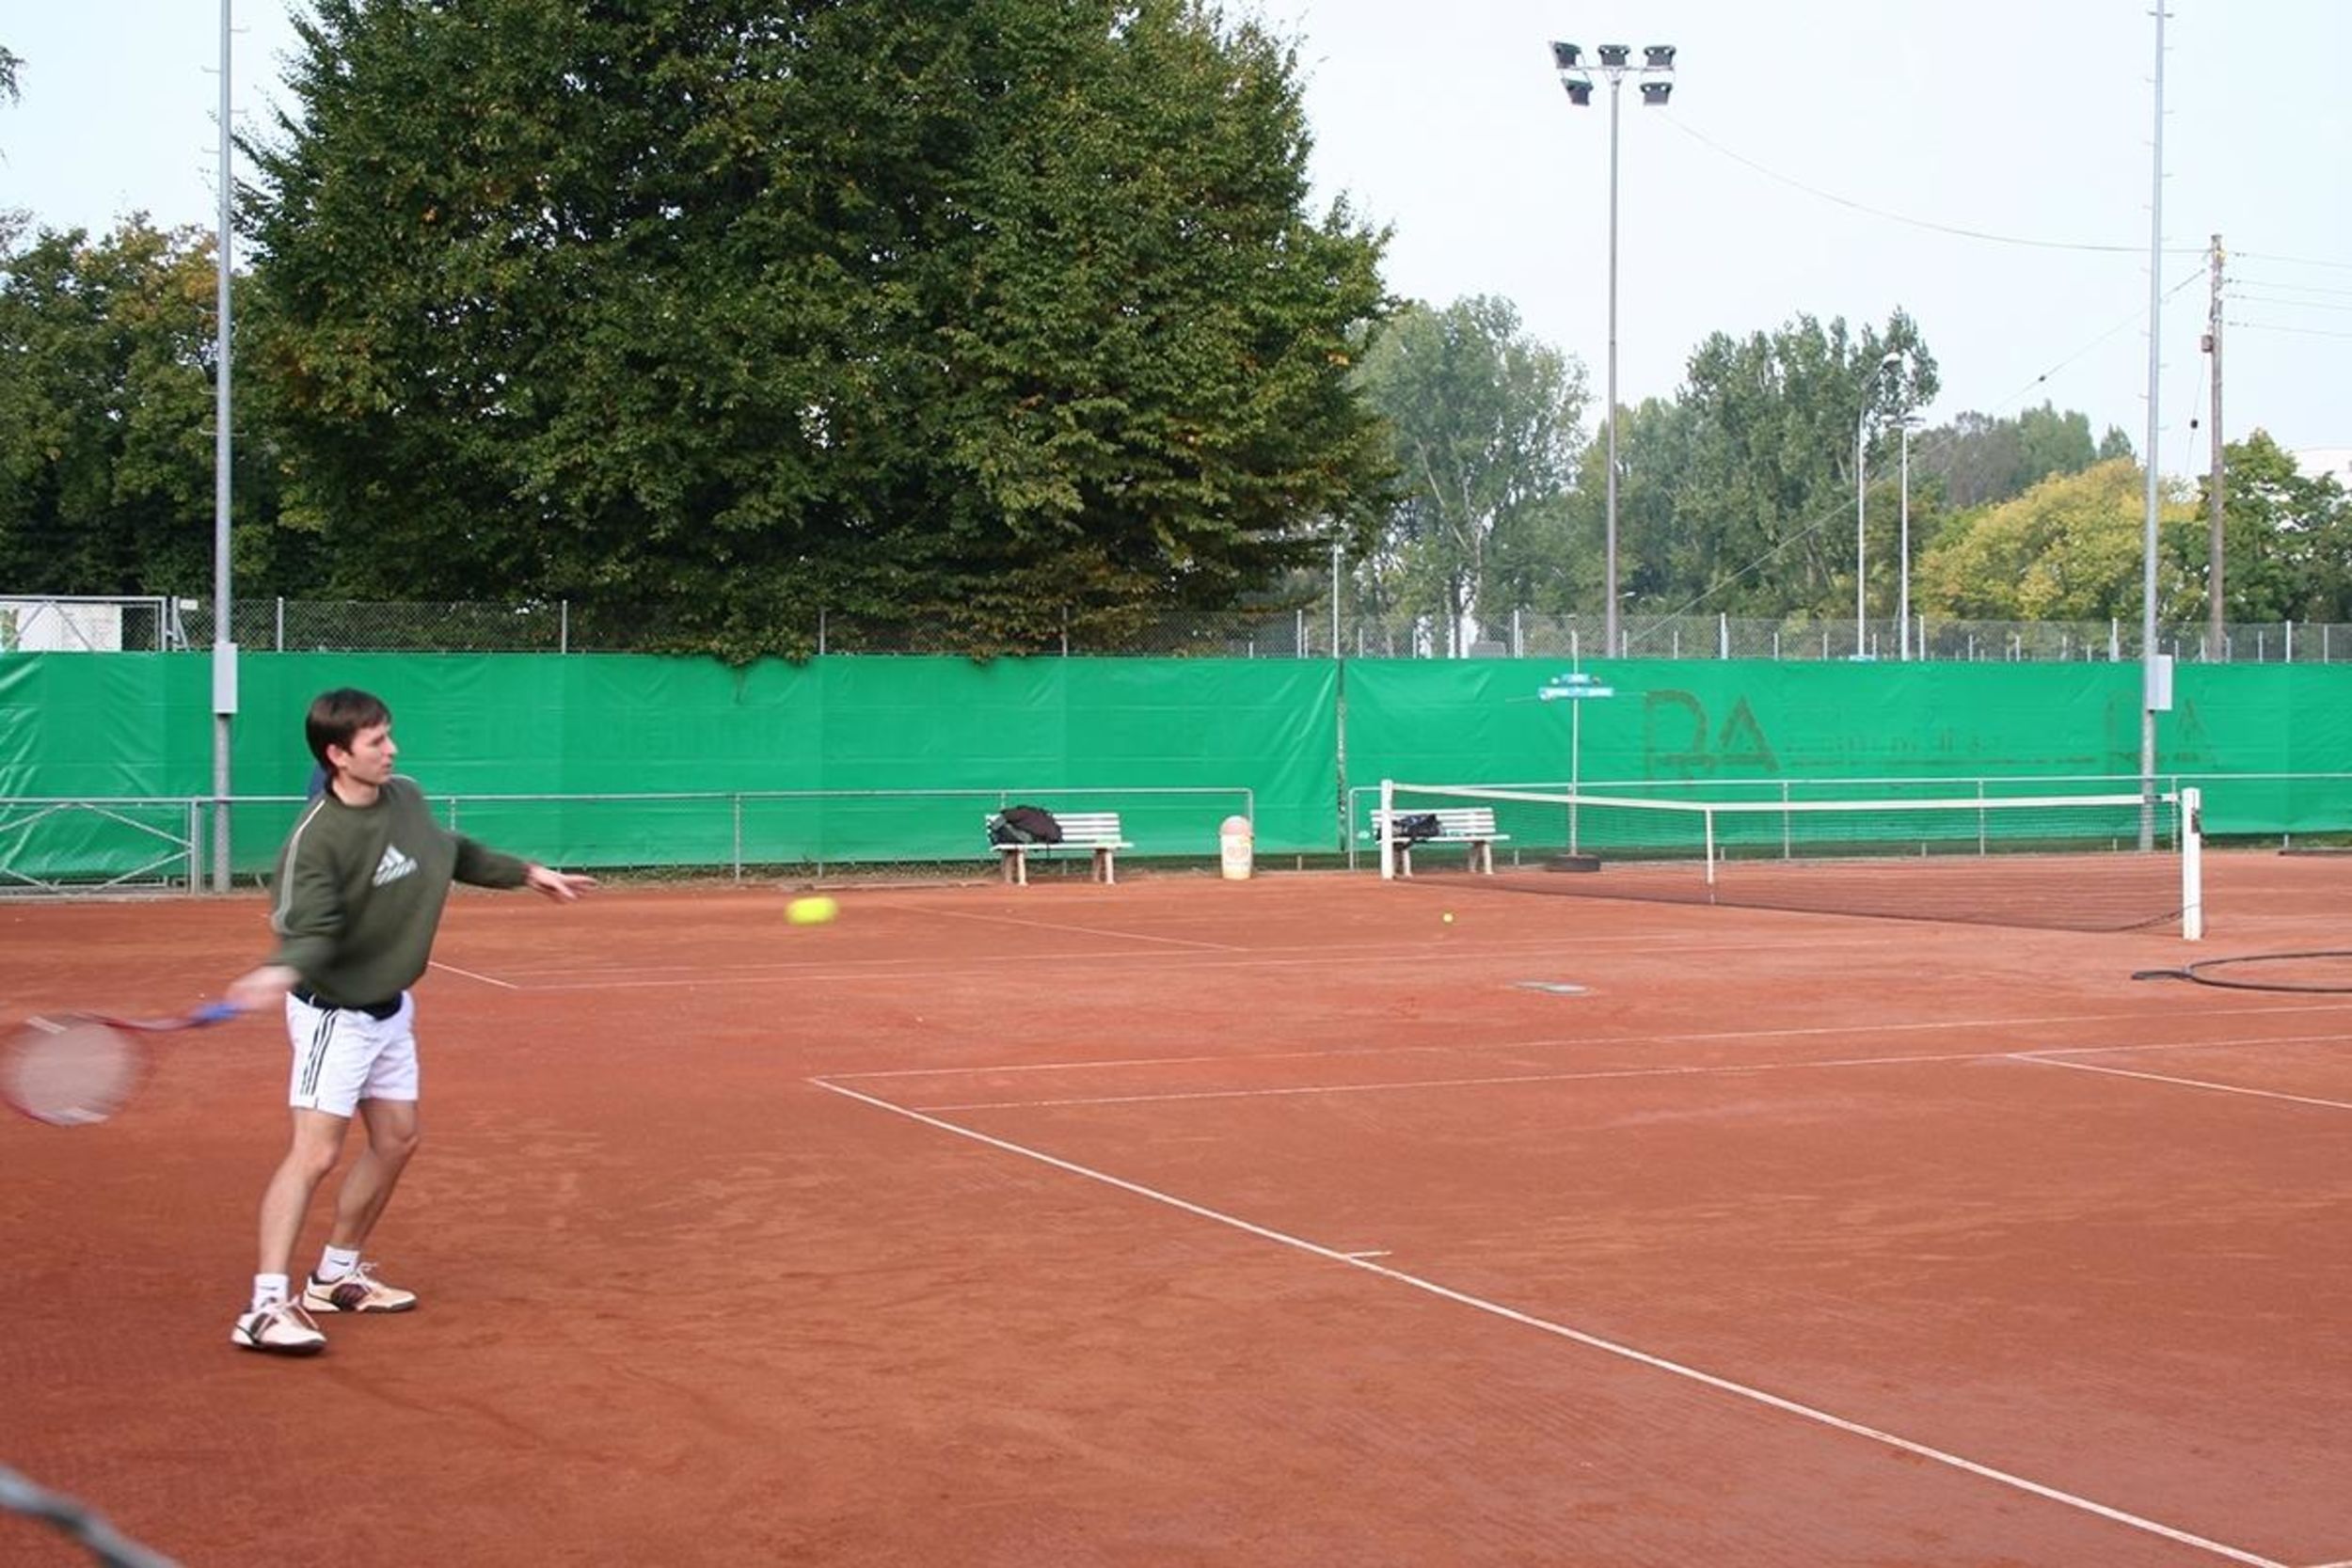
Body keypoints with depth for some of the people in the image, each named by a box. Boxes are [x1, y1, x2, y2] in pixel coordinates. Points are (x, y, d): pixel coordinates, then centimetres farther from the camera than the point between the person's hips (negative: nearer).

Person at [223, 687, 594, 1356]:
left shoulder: (406, 798, -2)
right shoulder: (316, 838, -25)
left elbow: (453, 851, 18)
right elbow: (309, 930, -29)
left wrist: (525, 871, 22)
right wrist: (282, 971, -50)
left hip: (389, 1009, 9)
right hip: (334, 1015, -8)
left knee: (397, 1139, 14)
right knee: (315, 1152, -16)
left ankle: (336, 1275, 29)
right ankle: (267, 1307, -15)